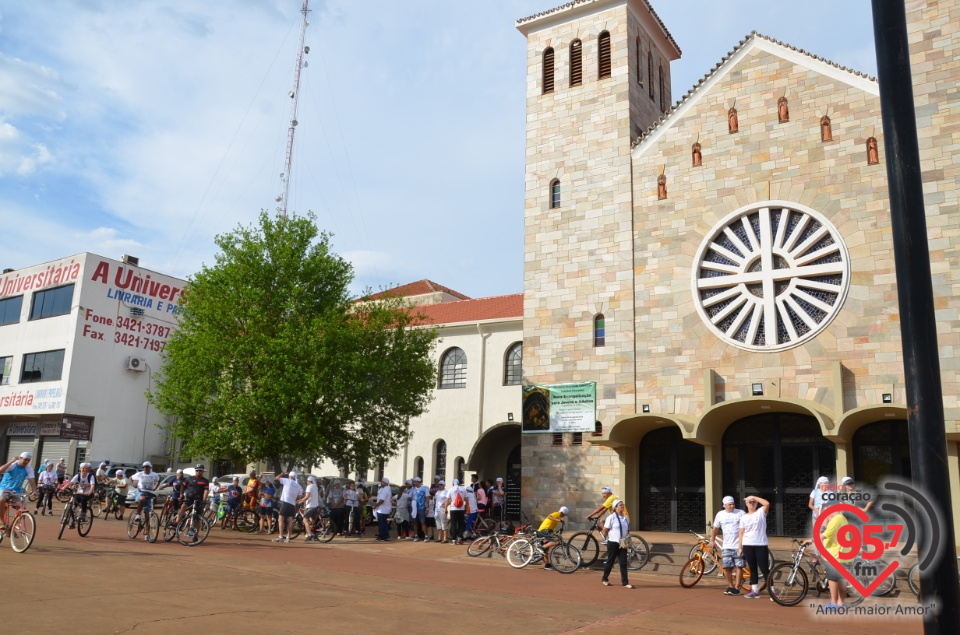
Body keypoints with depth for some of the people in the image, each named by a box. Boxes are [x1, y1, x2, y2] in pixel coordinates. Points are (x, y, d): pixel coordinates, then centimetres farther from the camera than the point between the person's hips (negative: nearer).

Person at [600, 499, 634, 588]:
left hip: (623, 544, 5)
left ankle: (625, 582, 3)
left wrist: (627, 539, 8)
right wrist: (611, 537, 0)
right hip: (613, 543, -5)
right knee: (610, 561, 6)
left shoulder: (625, 517, 9)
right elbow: (605, 531, -7)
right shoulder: (611, 517, -11)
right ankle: (604, 579, 22)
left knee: (623, 563, 1)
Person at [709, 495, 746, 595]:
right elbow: (716, 528, 17)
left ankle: (736, 588, 7)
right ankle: (730, 586, 18)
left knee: (739, 567, -2)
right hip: (727, 546, 3)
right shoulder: (720, 514, 6)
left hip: (739, 545, -3)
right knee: (726, 567, 2)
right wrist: (712, 541, 17)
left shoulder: (740, 513, -3)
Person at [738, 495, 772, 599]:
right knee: (752, 569, 9)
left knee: (764, 568, -5)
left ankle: (771, 590, 0)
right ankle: (755, 590, 14)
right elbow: (741, 533, 10)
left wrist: (754, 497, -14)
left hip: (761, 545, -3)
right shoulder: (744, 517, 10)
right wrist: (740, 547, 5)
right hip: (747, 545, 3)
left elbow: (767, 503, -19)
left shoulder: (761, 512, 1)